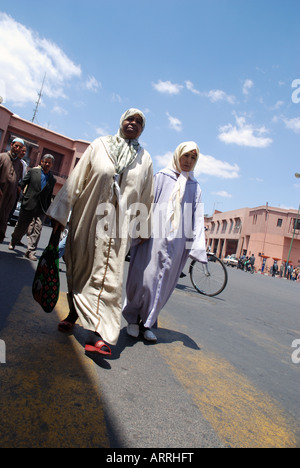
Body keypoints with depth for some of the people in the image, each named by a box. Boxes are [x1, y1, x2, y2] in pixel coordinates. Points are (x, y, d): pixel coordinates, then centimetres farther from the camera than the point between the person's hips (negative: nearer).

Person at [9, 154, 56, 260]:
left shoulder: (53, 179, 9)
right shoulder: (33, 171, 4)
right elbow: (22, 184, 6)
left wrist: (47, 210, 9)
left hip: (41, 209, 1)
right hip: (28, 205, -1)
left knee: (37, 229, -6)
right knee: (21, 227, 11)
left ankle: (31, 251, 0)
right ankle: (13, 242, 38)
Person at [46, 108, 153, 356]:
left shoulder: (145, 159, 11)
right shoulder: (100, 145, 7)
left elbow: (146, 197, 11)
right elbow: (76, 179, 4)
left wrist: (143, 230, 10)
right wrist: (60, 213, 1)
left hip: (118, 226, 0)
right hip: (88, 217, 1)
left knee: (108, 274, -7)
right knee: (79, 266, 10)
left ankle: (97, 330, -5)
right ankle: (74, 313, 31)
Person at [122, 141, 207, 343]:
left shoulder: (195, 187, 16)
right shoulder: (161, 177, 9)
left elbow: (197, 217, 9)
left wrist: (197, 244, -2)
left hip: (177, 242, 3)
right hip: (154, 237, -2)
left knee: (163, 285, 6)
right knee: (145, 279, -3)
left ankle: (147, 322, 23)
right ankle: (133, 319, 18)